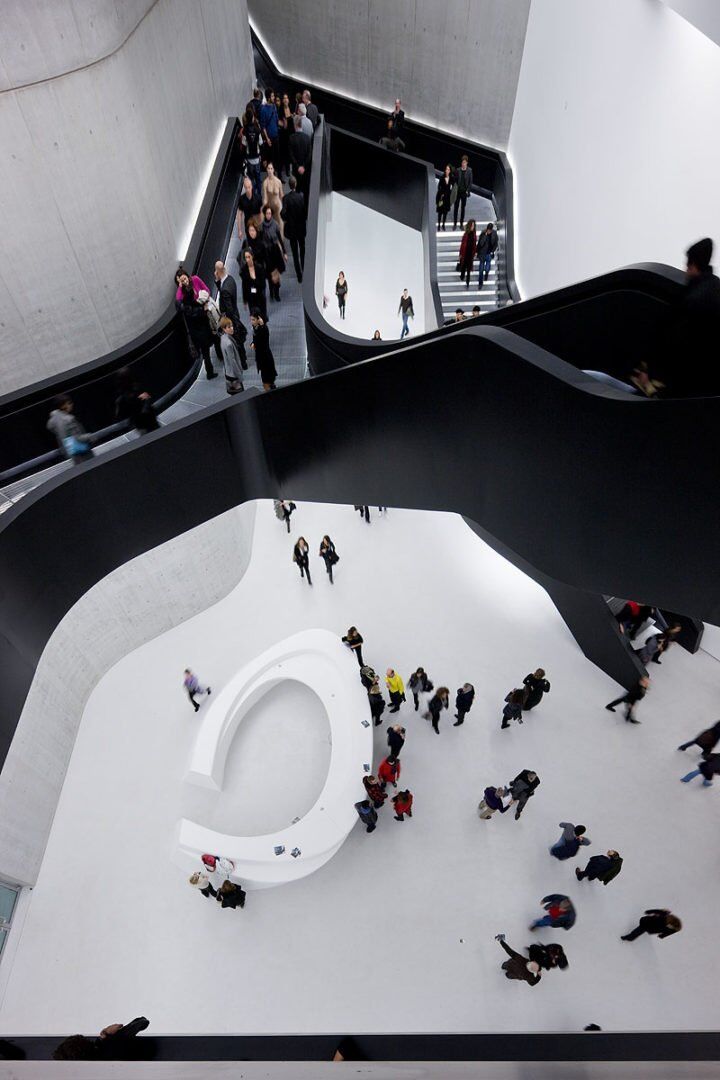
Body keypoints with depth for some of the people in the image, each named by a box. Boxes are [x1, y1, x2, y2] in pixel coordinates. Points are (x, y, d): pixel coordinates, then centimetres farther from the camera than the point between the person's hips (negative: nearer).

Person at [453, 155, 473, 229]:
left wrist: (468, 190, -8)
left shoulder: (469, 170, -2)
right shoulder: (458, 170, 0)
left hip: (464, 192, 0)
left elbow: (470, 181, -1)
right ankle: (455, 223, 8)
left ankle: (461, 224, 14)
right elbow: (455, 180, 4)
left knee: (463, 208, 7)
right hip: (457, 192, 0)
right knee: (456, 208, 1)